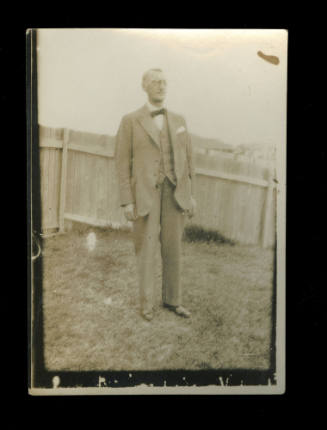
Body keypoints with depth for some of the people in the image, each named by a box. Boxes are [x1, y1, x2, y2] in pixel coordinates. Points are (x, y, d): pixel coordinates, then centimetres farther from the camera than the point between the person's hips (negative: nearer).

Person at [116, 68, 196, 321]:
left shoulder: (178, 120, 11)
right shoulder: (130, 121, 0)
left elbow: (187, 159, 13)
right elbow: (123, 163, -3)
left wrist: (191, 195, 8)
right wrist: (127, 201, -9)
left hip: (175, 191, 3)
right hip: (145, 193, -3)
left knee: (173, 247, 8)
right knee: (146, 248, 2)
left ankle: (172, 299, 22)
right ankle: (147, 302, 18)